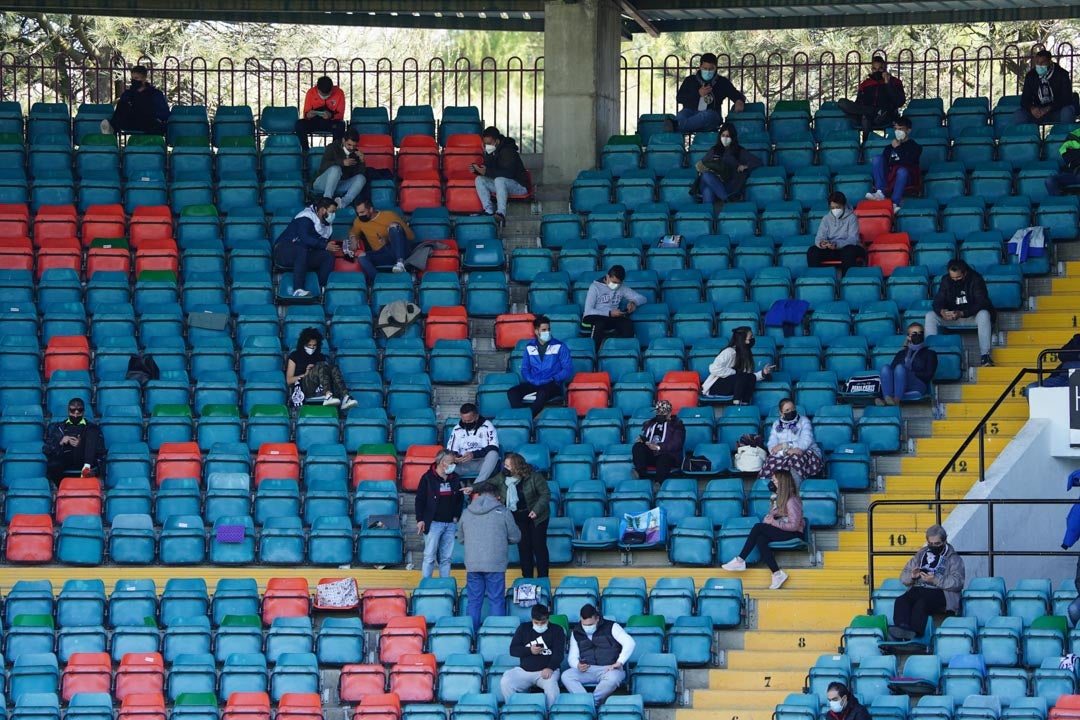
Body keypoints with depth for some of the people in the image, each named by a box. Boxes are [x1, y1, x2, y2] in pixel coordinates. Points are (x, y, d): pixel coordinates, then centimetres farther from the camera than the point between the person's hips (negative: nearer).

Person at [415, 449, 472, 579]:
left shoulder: (455, 478, 9)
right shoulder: (428, 478, -5)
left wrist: (456, 516, 4)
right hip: (433, 523, -5)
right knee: (430, 556, -6)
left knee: (446, 558, 7)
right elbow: (420, 499, -5)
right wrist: (420, 519, -10)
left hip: (450, 524, 5)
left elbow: (460, 499, 17)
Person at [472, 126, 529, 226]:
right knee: (479, 180, -11)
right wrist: (477, 169, -12)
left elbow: (508, 173, -29)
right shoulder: (490, 152, 5)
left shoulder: (508, 151, -20)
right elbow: (487, 168, 11)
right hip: (500, 184, 8)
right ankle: (488, 211, -23)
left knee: (499, 180, -37)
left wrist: (487, 171, -33)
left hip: (519, 186, -8)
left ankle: (501, 213, -50)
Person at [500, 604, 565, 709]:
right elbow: (513, 650, 9)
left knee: (551, 685, -38)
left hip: (546, 670, -3)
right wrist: (529, 650, -11)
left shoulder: (557, 630, 5)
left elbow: (559, 653, -6)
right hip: (524, 670, 3)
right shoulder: (523, 628, 13)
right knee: (505, 683, -24)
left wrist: (550, 668, -26)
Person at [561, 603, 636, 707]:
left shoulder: (611, 627, 2)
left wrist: (619, 663, -18)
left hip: (609, 669, -4)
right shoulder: (576, 633, 14)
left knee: (613, 678, -41)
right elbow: (572, 657, 14)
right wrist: (578, 666, -11)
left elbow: (630, 643, -8)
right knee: (566, 676, -27)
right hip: (587, 670, 4)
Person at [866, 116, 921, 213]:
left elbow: (909, 162, -7)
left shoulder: (915, 147, 10)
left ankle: (895, 204, -54)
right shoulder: (889, 148, 22)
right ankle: (880, 193, -34)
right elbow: (884, 163, 11)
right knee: (878, 158, -18)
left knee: (902, 170, -38)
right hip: (889, 178, 4)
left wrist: (898, 148, -1)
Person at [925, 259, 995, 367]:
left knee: (984, 314, -37)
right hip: (951, 317, 3)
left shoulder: (976, 279, -15)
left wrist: (962, 313, -40)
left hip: (972, 316, -3)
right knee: (930, 316, -20)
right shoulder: (946, 280, -3)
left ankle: (985, 355, -40)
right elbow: (938, 301, -7)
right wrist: (941, 311, -33)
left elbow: (981, 303, -25)